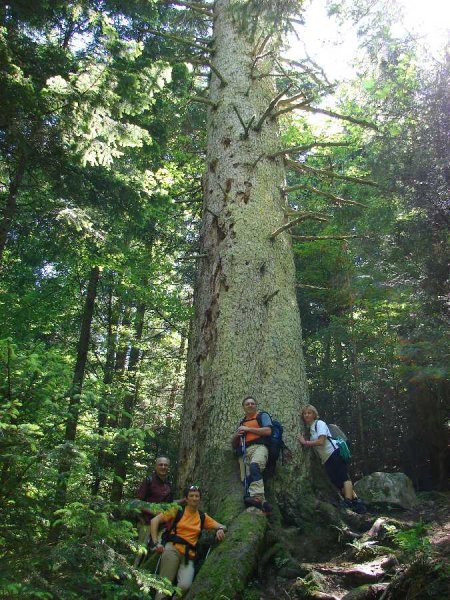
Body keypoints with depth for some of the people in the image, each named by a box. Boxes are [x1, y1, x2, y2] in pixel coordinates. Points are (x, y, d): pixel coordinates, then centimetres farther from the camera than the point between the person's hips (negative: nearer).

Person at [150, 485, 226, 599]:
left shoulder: (203, 517, 15)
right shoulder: (177, 511, 6)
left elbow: (223, 527, 14)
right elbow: (154, 521, 1)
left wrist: (220, 529, -11)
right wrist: (156, 543, -11)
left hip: (189, 555, 2)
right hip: (172, 549, -2)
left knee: (185, 586, -22)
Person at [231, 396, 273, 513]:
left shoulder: (262, 416, 16)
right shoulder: (241, 423, 32)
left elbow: (268, 431, -4)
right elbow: (234, 444, 32)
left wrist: (248, 429, -1)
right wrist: (236, 435, 8)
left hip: (259, 447, -6)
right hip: (244, 451, 7)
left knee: (254, 466, -36)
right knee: (246, 479, -13)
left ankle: (257, 497, -48)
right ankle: (262, 503, -16)